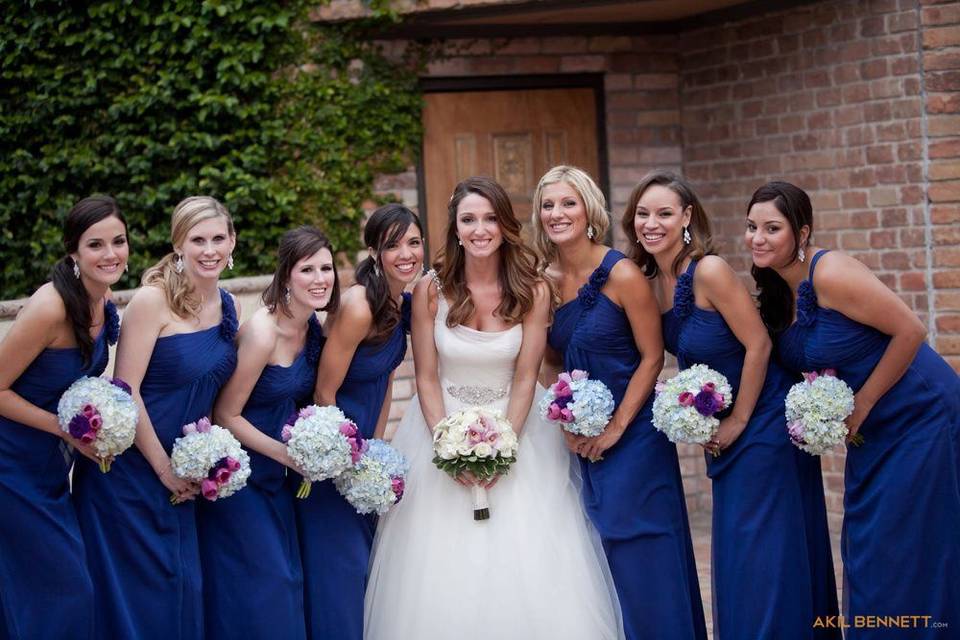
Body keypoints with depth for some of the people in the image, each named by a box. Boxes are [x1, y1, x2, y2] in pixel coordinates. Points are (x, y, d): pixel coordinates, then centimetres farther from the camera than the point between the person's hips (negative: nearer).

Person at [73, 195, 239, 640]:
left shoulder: (228, 307, 6)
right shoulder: (153, 299, -15)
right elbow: (125, 391, -17)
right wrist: (164, 468, -13)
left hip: (179, 473, 6)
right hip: (129, 468, -6)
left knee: (182, 587, 8)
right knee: (134, 594, -1)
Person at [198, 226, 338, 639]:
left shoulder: (312, 329, 2)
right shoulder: (262, 333, -22)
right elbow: (225, 416, -18)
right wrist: (287, 454, -21)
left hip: (274, 480, 8)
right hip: (238, 476, -8)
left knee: (287, 581, 11)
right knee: (262, 587, -6)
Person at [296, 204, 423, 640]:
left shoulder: (403, 304, 0)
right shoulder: (359, 307, -25)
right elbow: (324, 394, -21)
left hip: (362, 446, 9)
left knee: (368, 556, 18)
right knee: (339, 564, -2)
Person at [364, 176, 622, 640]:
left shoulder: (532, 292, -8)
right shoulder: (431, 290, -8)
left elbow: (525, 378, -6)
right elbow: (426, 378, -5)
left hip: (514, 428, 0)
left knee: (526, 564, -4)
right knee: (443, 574, -1)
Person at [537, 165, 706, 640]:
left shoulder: (622, 276, -13)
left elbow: (651, 357, -11)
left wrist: (616, 428, -13)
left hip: (632, 436, -6)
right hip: (581, 442, 6)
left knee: (638, 560, -3)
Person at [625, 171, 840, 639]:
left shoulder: (708, 272, -22)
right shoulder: (650, 282, 1)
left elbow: (758, 344, -20)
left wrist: (738, 421, -14)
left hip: (763, 418, -8)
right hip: (724, 428, 8)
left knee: (763, 552, -3)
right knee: (734, 550, 15)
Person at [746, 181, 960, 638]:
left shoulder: (829, 274, -23)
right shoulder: (777, 291, 2)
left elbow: (910, 330, -23)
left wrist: (861, 405, -18)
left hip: (919, 412, -9)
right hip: (870, 425, 9)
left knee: (908, 549, -5)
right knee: (865, 545, 12)